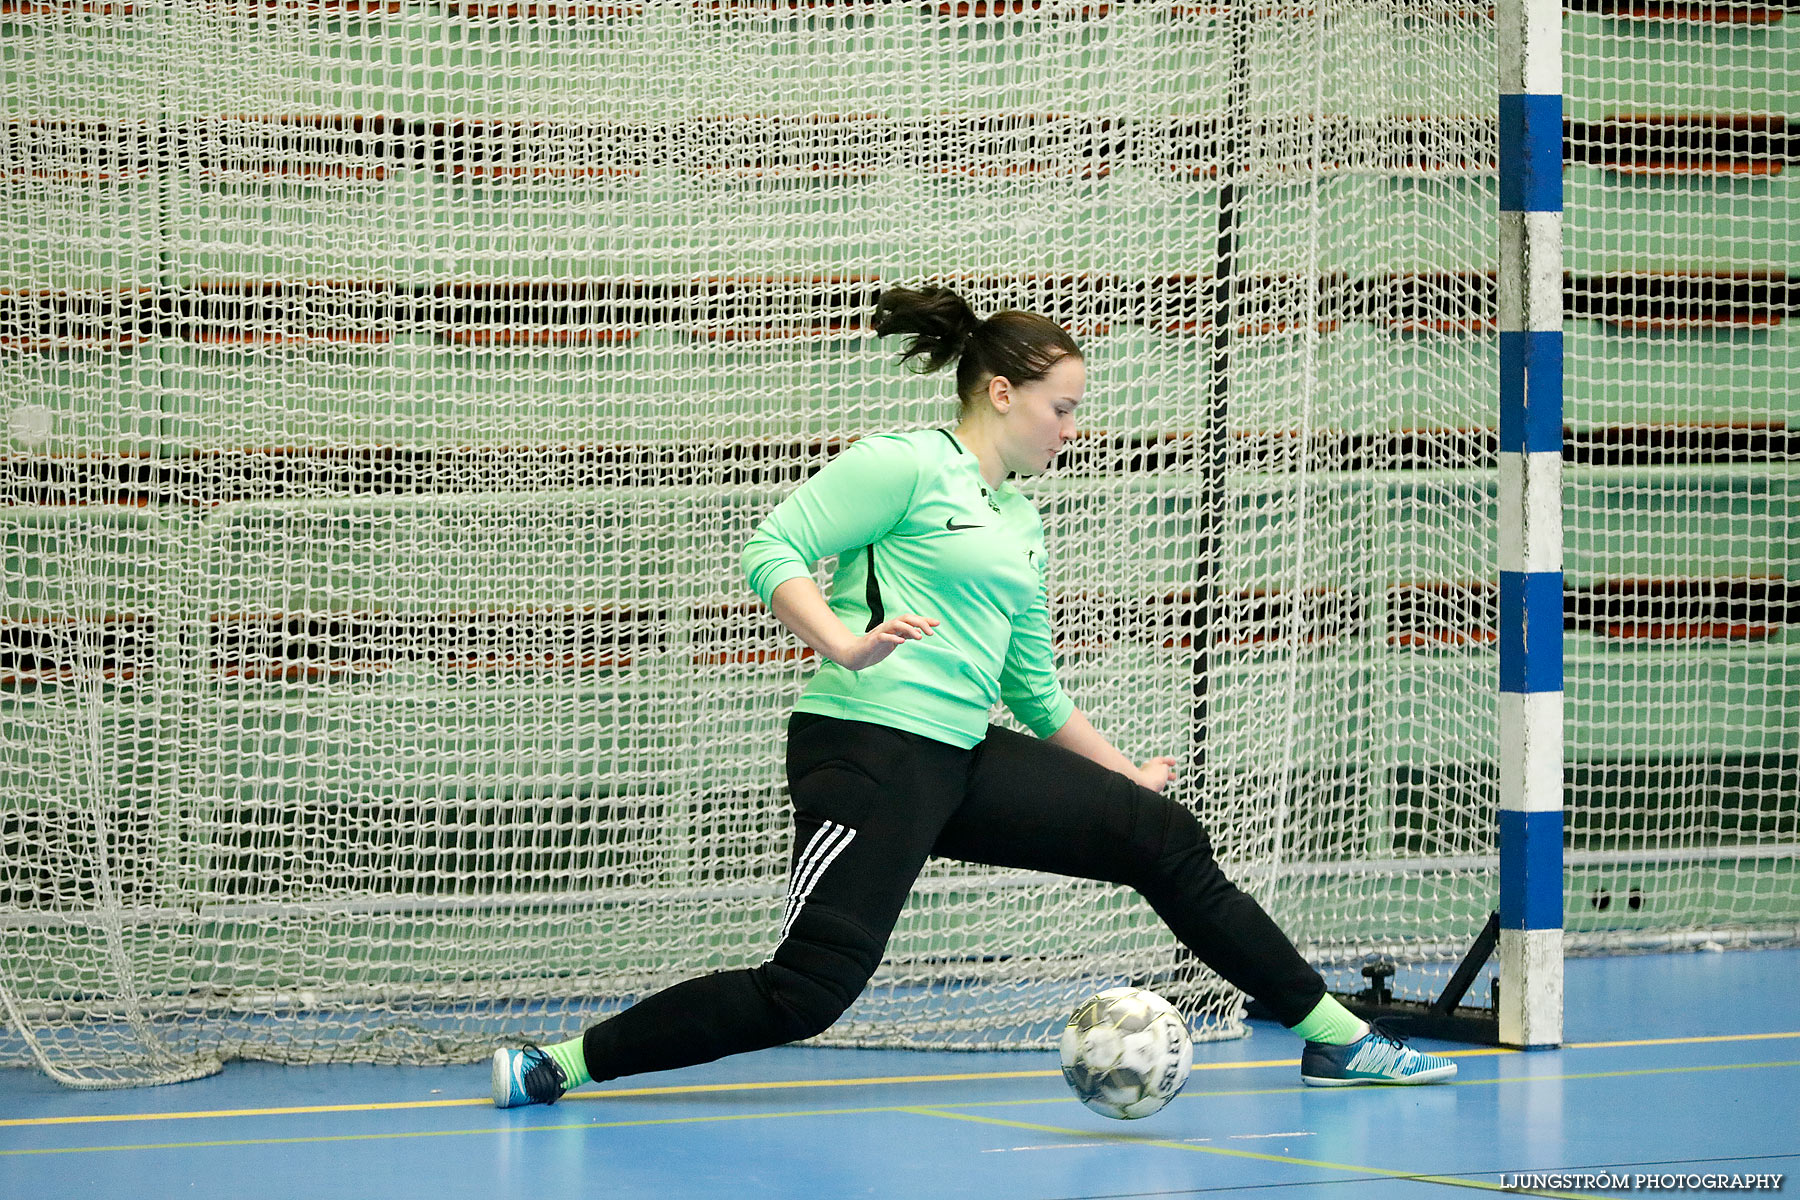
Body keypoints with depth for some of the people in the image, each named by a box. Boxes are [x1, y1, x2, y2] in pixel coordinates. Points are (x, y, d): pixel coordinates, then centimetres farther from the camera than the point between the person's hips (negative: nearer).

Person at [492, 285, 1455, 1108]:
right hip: (869, 751, -8)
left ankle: (1332, 1037, 16)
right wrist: (844, 644, -28)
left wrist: (1124, 772, 28)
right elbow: (771, 550, -13)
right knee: (808, 991, -17)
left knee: (1164, 837, 6)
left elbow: (1034, 689, 28)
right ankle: (558, 1065, -10)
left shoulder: (1021, 523, 21)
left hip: (965, 761, 8)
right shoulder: (906, 465, -5)